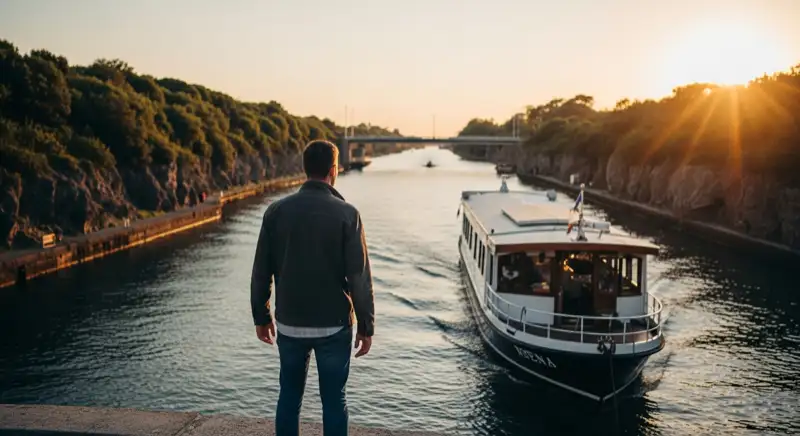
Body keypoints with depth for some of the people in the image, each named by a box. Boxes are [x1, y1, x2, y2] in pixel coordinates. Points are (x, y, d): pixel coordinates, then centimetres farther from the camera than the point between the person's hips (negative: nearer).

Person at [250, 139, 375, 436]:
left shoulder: (277, 211, -3)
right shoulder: (346, 213, -12)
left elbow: (261, 271, 1)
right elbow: (359, 277, -12)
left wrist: (261, 317, 14)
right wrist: (366, 326, -2)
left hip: (289, 325, 3)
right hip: (334, 326, -2)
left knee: (289, 396, 17)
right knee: (333, 400, 10)